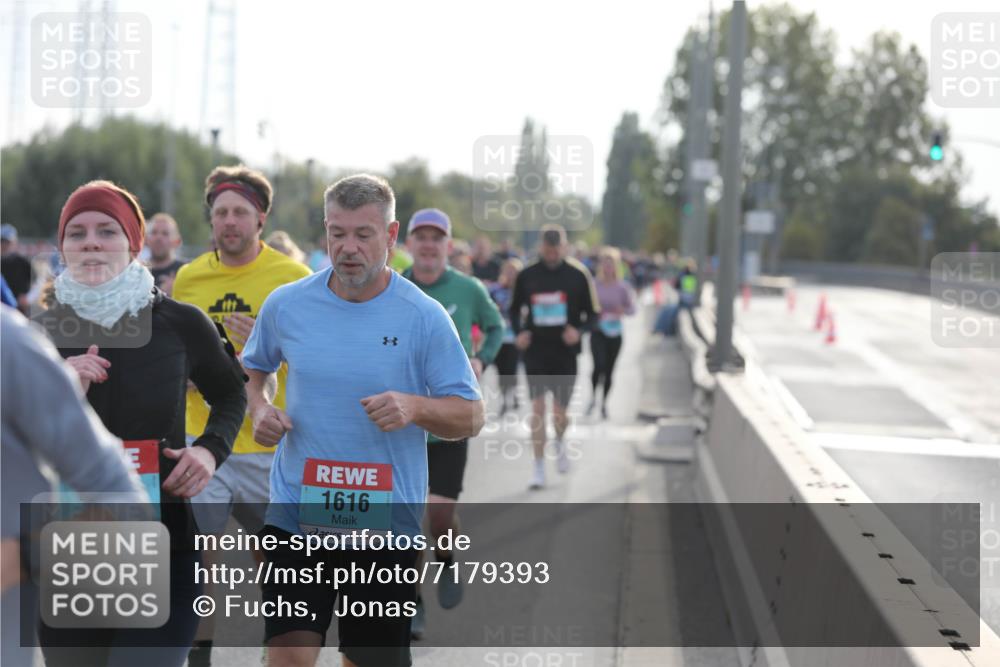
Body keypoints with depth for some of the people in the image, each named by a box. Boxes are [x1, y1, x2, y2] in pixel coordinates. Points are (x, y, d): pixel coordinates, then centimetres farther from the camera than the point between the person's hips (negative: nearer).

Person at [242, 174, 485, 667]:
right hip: (296, 512, 1)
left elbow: (471, 416, -4)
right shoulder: (286, 304, 1)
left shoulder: (425, 317, -5)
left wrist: (415, 408, -23)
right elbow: (252, 369, 20)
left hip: (385, 520, 0)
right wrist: (259, 409, -2)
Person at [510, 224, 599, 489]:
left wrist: (579, 330, -15)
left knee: (559, 412, 5)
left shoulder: (578, 275, -1)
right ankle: (539, 467, -2)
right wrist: (519, 332, -4)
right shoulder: (526, 276, 2)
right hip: (535, 350, 0)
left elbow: (592, 313, 4)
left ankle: (559, 443, 40)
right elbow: (515, 309, 14)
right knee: (537, 406, -10)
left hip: (565, 352, 0)